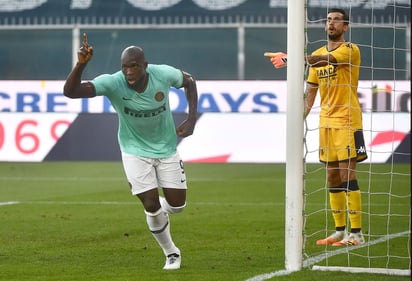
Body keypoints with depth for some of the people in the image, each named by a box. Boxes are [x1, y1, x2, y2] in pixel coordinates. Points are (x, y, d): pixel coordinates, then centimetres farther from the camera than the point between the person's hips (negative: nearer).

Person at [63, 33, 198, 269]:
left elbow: (189, 81, 1)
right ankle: (172, 254, 17)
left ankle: (157, 211, 41)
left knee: (177, 204, 3)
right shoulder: (113, 83, -28)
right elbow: (70, 91, -37)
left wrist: (191, 120, -7)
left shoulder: (163, 74, -22)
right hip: (135, 151, -2)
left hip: (167, 149, 2)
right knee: (152, 206, -8)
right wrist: (81, 64, -55)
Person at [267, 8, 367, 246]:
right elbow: (311, 91, 18)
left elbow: (326, 60, -27)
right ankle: (340, 231, 14)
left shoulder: (350, 50, -8)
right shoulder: (318, 55, 14)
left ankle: (357, 233, -8)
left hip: (347, 122, -7)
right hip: (326, 123, 7)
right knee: (333, 177, 7)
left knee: (347, 175, -10)